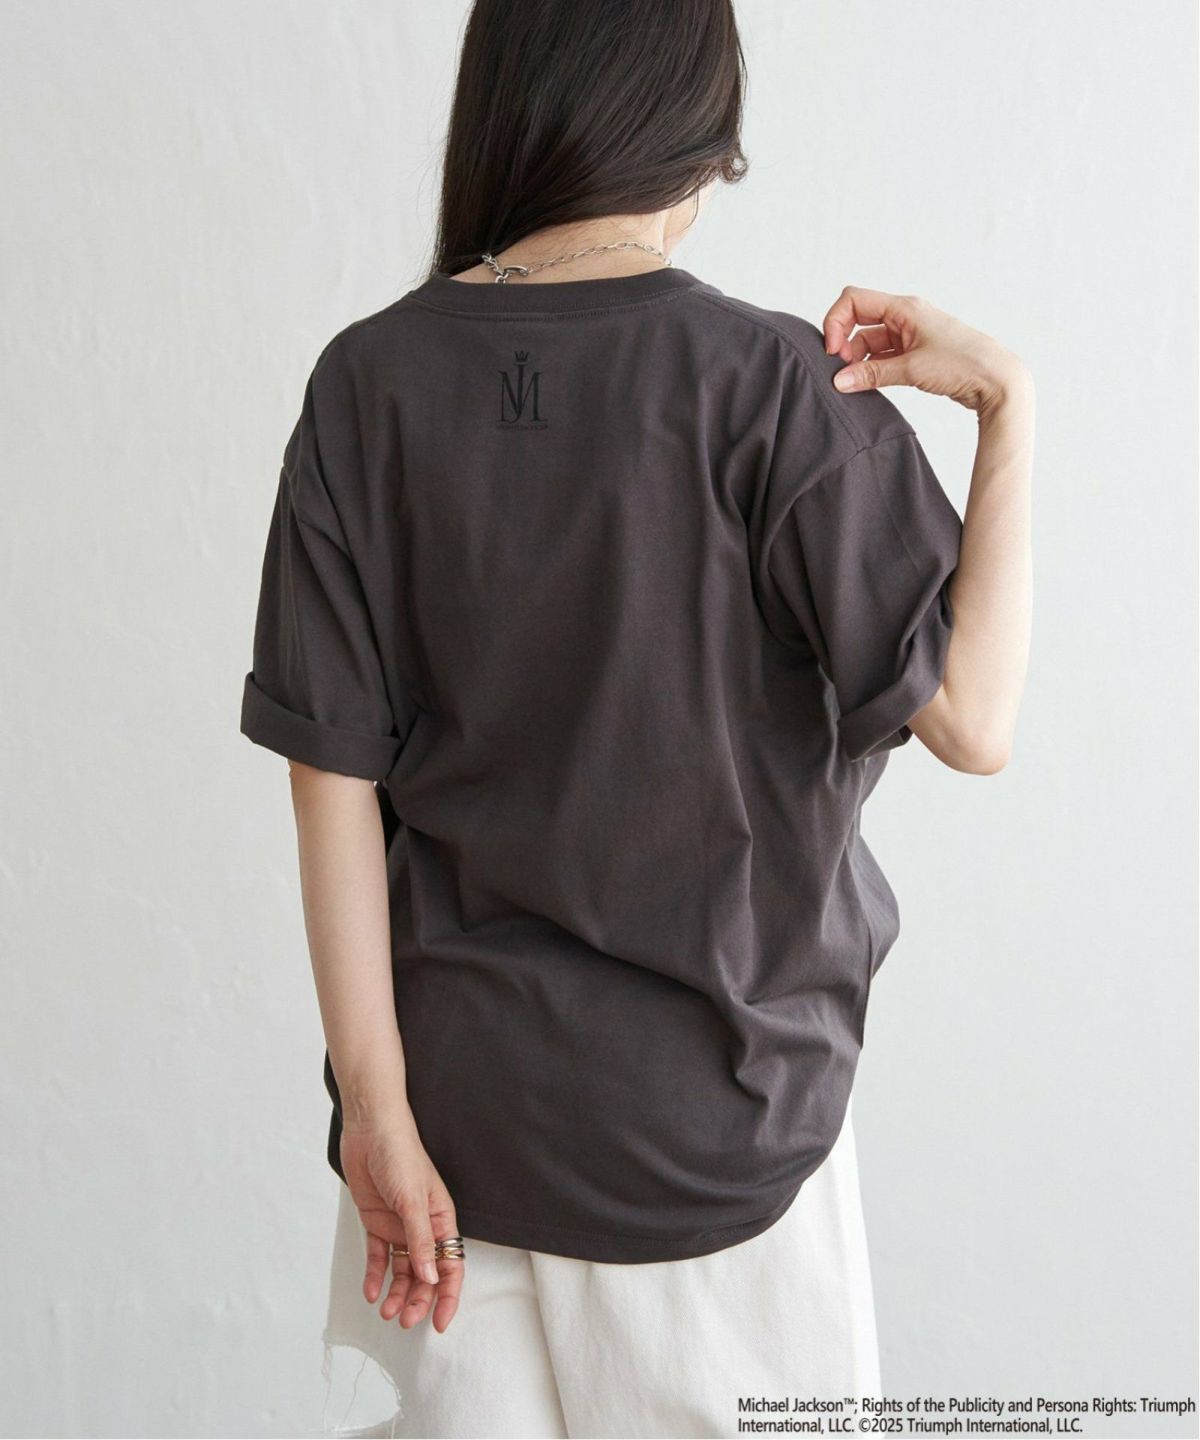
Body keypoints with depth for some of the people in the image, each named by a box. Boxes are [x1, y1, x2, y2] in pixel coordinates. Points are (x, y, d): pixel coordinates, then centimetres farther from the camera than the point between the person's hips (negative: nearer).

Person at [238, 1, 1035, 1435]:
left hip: (457, 1096, 3)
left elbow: (334, 777, -9)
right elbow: (971, 722, -19)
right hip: (708, 1117, -2)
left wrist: (376, 1108, -3)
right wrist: (1008, 402, -11)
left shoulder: (370, 380, -7)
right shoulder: (773, 388, -16)